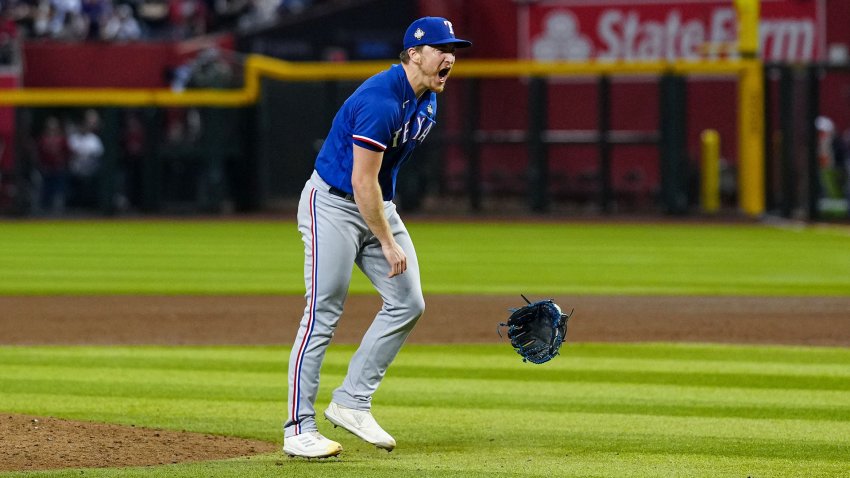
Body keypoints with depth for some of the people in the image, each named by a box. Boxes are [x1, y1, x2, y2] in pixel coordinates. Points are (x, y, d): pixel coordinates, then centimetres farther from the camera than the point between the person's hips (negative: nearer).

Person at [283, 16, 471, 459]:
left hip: (378, 205, 9)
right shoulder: (380, 101, -26)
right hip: (333, 203, -9)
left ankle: (352, 403, 8)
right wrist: (387, 243, -21)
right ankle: (298, 430, -7)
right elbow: (362, 182, -25)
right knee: (323, 315, -10)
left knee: (407, 303, 1)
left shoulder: (427, 100, 4)